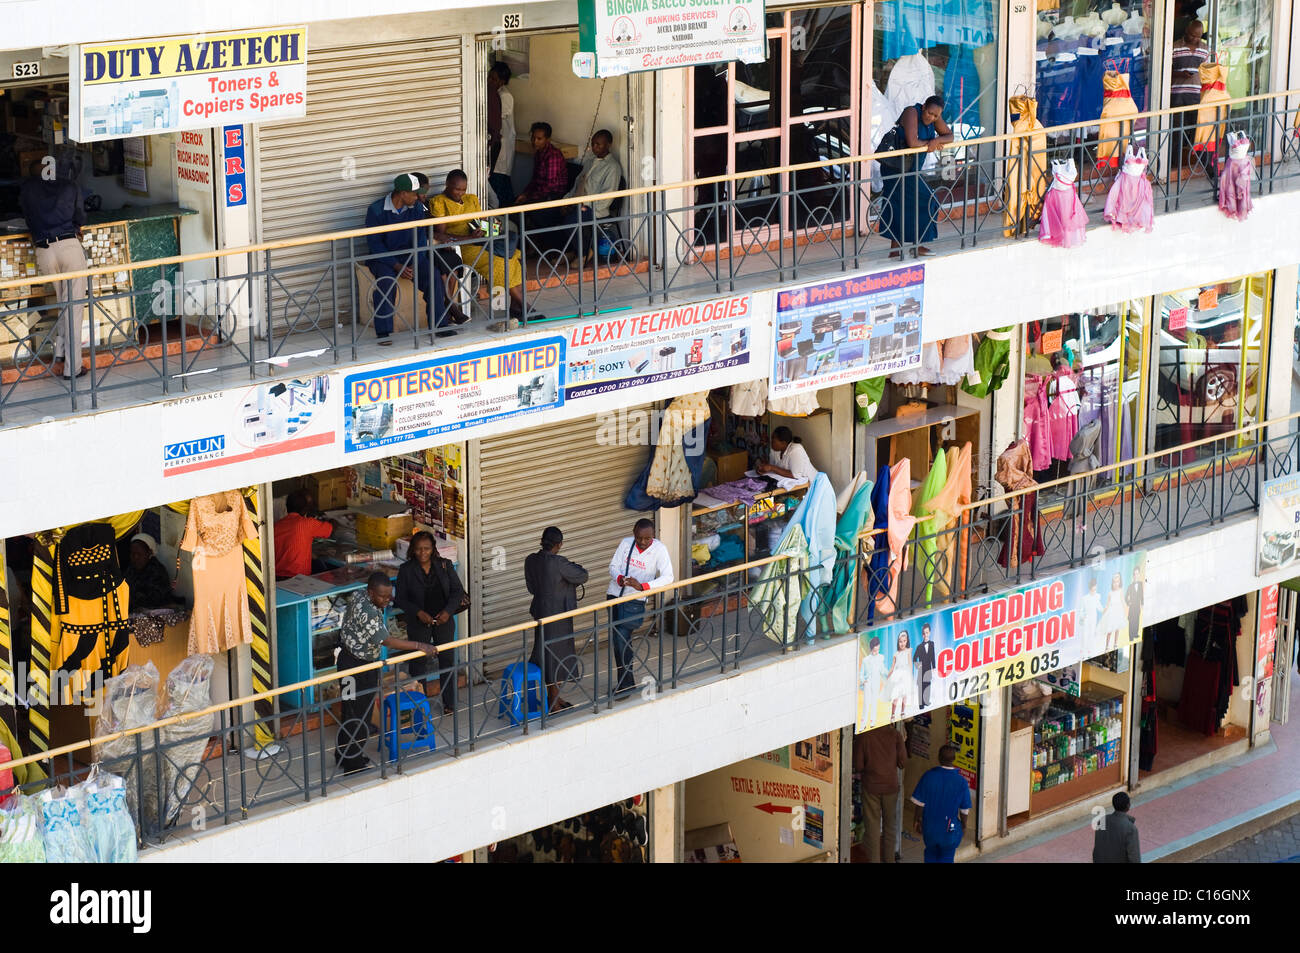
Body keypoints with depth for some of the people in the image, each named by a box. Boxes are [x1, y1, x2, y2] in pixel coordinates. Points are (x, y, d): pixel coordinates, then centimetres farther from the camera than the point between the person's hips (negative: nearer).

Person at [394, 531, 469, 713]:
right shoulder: (406, 570, -7)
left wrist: (448, 611, -14)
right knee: (418, 662, 5)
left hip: (443, 621, 2)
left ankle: (449, 703, 18)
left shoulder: (445, 565, -3)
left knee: (447, 661, 7)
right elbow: (400, 599, -6)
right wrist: (418, 613, -19)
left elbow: (457, 591, 0)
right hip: (418, 623, -2)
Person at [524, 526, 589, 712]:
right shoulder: (558, 563, -22)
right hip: (557, 615, -7)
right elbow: (582, 577, -11)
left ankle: (553, 697, 29)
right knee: (557, 655, 4)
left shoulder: (531, 560, 0)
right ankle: (554, 702, 11)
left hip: (540, 611, 7)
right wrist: (574, 567, 9)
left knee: (546, 653, 17)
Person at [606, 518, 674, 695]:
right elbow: (613, 566, 2)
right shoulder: (626, 543, 1)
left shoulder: (659, 549, -10)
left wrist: (642, 586, -28)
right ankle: (625, 682, 22)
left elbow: (667, 576, -17)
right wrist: (620, 579, -21)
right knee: (618, 640, 10)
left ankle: (625, 684, -6)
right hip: (615, 595, 5)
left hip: (635, 601, -5)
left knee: (621, 639, -15)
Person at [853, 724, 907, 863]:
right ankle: (889, 858, 26)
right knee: (890, 824, 17)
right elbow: (903, 763, -6)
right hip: (891, 785, 1)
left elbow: (858, 765, -9)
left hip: (871, 785, -1)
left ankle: (873, 859, 11)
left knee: (872, 825, 8)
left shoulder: (862, 736, -13)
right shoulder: (895, 734, -10)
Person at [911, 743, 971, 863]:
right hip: (950, 828, -1)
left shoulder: (928, 776, -13)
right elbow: (964, 810, -7)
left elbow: (920, 803, -7)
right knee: (946, 857, 16)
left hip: (929, 826, 1)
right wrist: (963, 826, 10)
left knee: (931, 852, 24)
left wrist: (918, 820, 9)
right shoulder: (961, 782, -15)